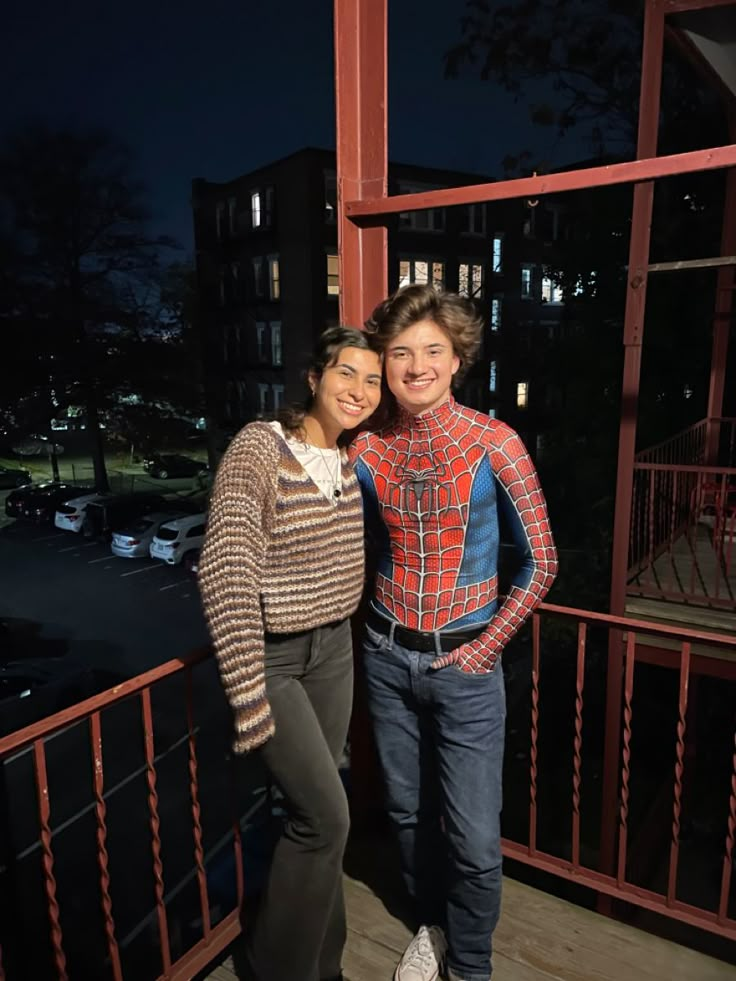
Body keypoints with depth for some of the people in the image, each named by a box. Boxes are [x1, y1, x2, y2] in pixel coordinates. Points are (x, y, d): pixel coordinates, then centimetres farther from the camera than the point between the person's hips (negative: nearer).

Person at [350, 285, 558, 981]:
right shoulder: (366, 451, -3)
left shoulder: (494, 444, -12)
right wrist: (376, 623, 3)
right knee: (408, 809, 19)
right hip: (386, 655, 3)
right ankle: (431, 924, 47)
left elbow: (540, 562, -7)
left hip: (463, 663, -3)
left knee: (474, 837, 4)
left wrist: (485, 648, -8)